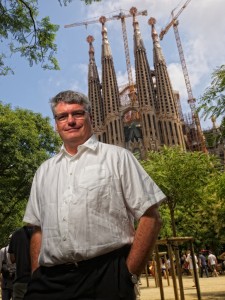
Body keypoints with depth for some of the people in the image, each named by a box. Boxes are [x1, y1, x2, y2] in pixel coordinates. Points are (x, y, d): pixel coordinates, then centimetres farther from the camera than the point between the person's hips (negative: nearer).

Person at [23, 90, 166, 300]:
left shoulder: (117, 157, -1)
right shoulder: (44, 171, 13)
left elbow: (150, 217, -4)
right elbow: (38, 229, 15)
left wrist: (129, 274, -7)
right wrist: (35, 279, 7)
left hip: (105, 277, -3)